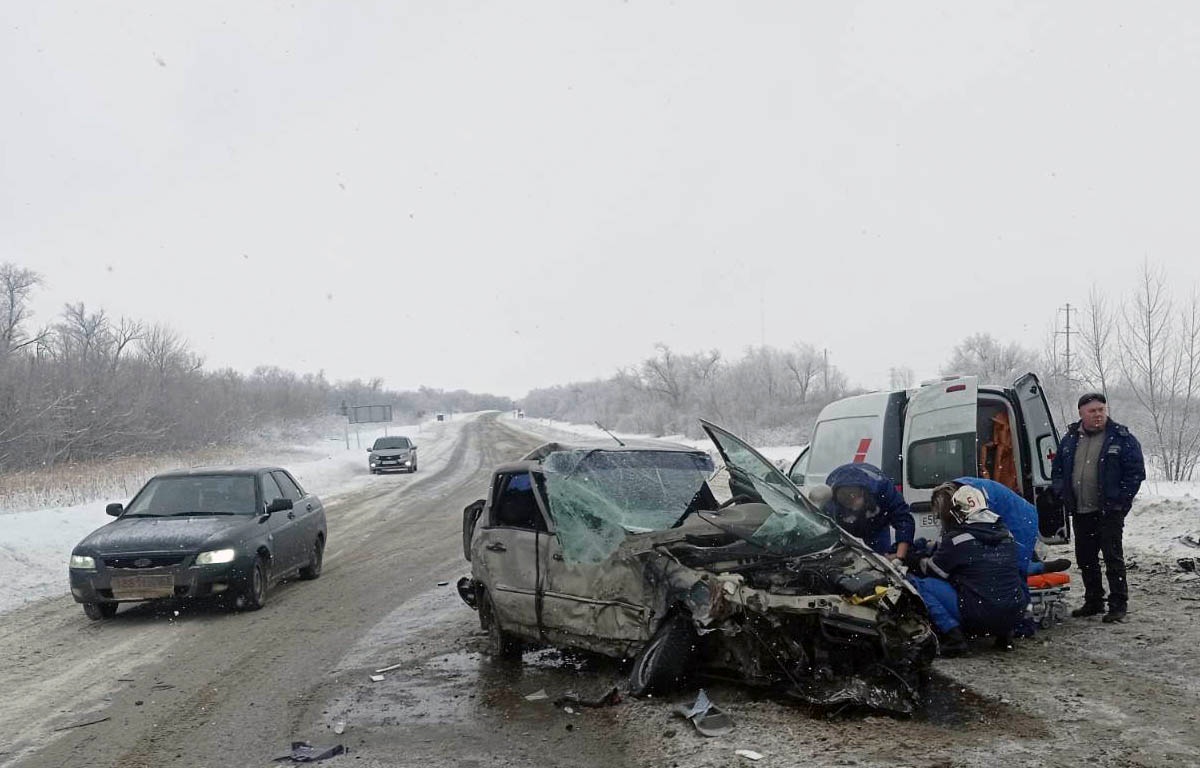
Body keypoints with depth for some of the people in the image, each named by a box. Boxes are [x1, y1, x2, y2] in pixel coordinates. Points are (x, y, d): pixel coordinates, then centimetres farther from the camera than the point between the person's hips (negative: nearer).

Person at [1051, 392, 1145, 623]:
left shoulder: (1121, 438, -4)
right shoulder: (1070, 439, 10)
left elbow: (1136, 472, -6)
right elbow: (1057, 470, 18)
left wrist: (1120, 500, -11)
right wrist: (1063, 494, 4)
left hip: (1108, 511, -5)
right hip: (1080, 512, 5)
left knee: (1113, 557, -4)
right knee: (1085, 558, 11)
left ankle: (1118, 604, 4)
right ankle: (1093, 602, 23)